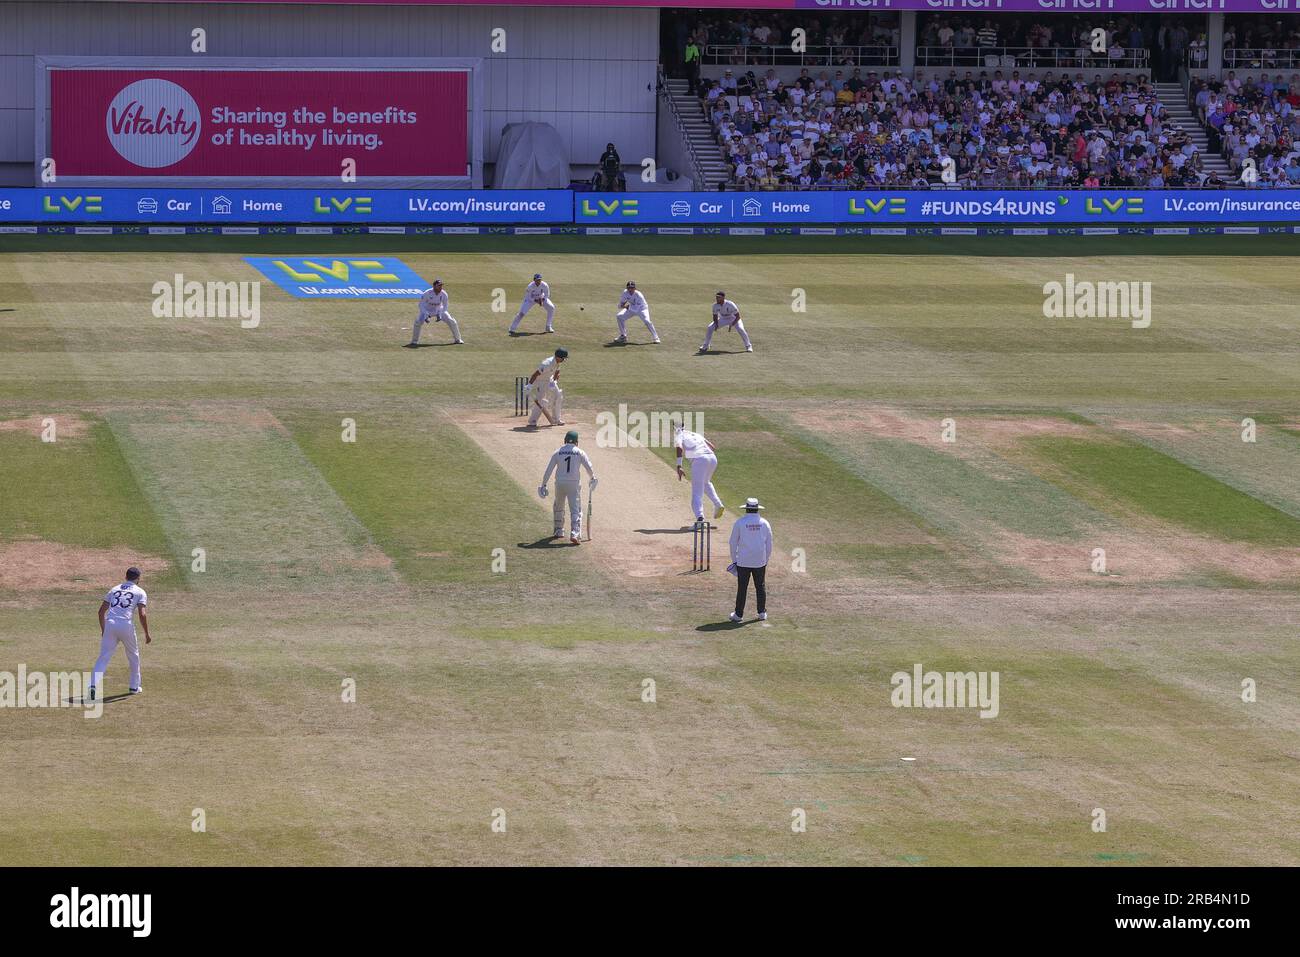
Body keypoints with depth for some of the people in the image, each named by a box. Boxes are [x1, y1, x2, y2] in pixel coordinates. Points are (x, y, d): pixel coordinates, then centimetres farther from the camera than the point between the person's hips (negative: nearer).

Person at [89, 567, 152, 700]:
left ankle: (93, 685, -22)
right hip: (126, 626, -2)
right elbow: (142, 615, -3)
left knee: (104, 657, -2)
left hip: (110, 624, 2)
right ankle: (134, 686, 31)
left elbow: (101, 611, 18)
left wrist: (103, 630, 27)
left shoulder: (115, 589, 22)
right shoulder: (140, 592, 9)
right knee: (133, 655, 22)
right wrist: (147, 634, 4)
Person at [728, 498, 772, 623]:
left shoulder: (740, 522, -6)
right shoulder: (764, 523, 0)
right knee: (761, 587, 12)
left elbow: (733, 543, -1)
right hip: (760, 561, 2)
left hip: (743, 561, -2)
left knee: (742, 588, 2)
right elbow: (769, 544, 5)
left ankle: (739, 614, 6)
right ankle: (762, 613, 15)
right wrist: (766, 559, 16)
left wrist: (734, 560, 8)